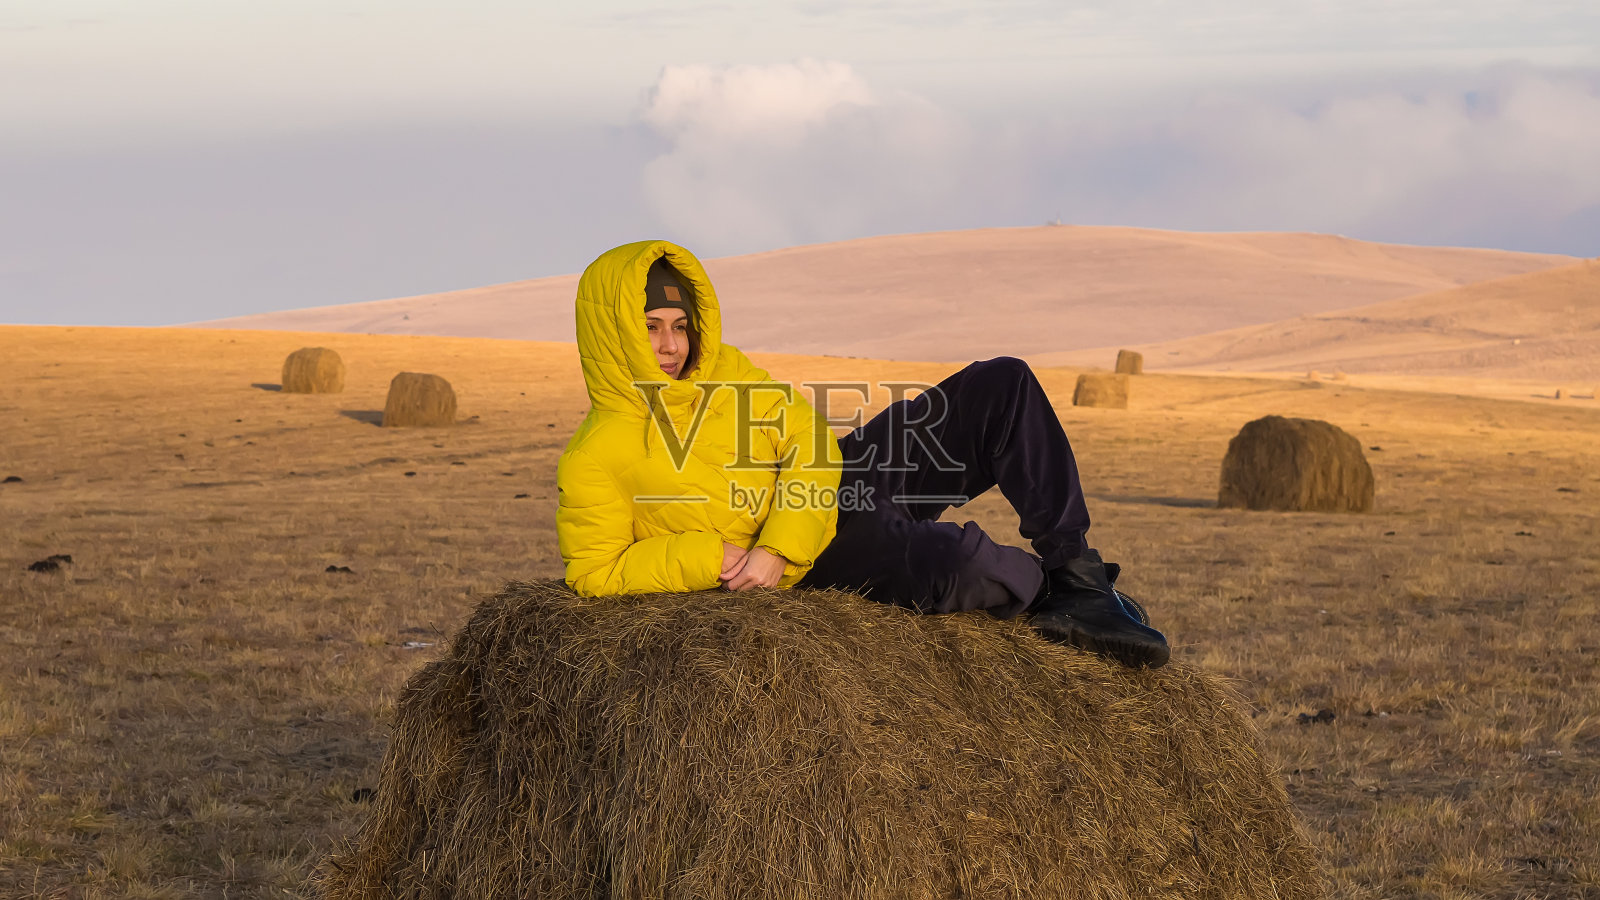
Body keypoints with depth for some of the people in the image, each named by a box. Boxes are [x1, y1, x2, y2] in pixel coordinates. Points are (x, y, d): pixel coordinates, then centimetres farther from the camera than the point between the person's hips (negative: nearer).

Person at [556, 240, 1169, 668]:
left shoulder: (721, 368, 7)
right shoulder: (593, 461, -9)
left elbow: (807, 437, 2)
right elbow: (594, 571, -10)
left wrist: (778, 547, -14)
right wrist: (706, 560, -22)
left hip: (842, 476, 7)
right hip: (820, 564, -7)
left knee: (1002, 385, -4)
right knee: (947, 562, -38)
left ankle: (1077, 575, -4)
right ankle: (1053, 594, -3)